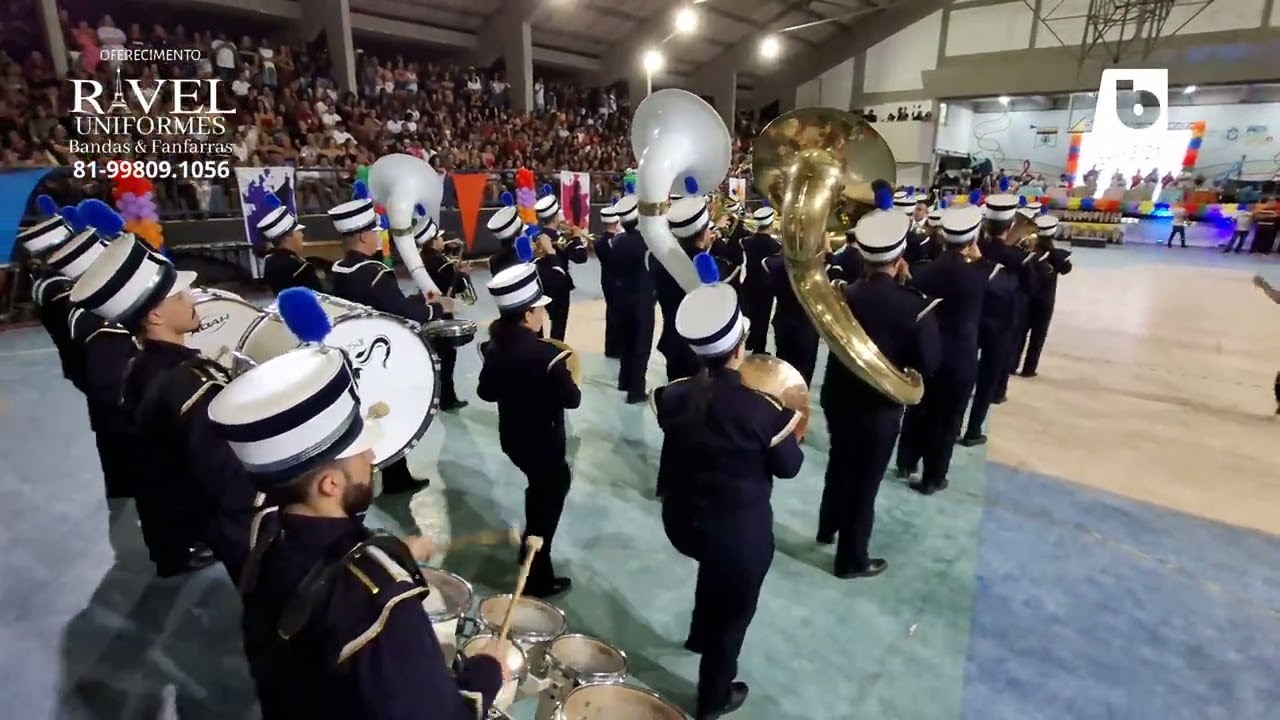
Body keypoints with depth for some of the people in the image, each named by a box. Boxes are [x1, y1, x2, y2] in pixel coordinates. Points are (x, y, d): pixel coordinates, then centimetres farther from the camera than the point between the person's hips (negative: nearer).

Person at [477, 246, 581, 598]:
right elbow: (572, 399, -20)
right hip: (543, 441, -7)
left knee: (542, 486, 29)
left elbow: (486, 391, 6)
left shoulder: (496, 346, -3)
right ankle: (538, 578, 23)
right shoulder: (546, 354, -25)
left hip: (511, 436, 8)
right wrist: (567, 371, -4)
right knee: (550, 495, 11)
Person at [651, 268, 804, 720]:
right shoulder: (761, 409, -25)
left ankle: (699, 636, 58)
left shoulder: (673, 395, -13)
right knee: (733, 610, 21)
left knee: (714, 566, 37)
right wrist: (788, 430, 7)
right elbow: (788, 467, -10)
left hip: (681, 520, 5)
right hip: (740, 531, -5)